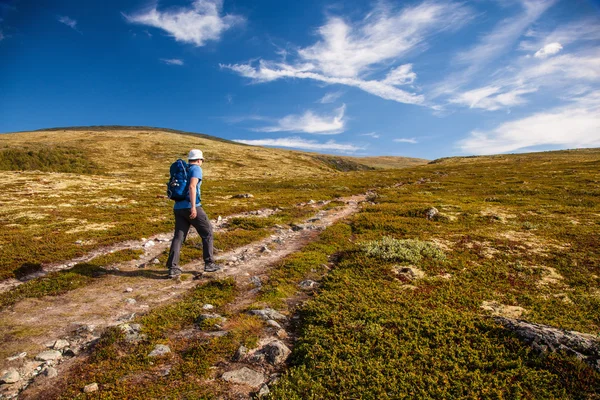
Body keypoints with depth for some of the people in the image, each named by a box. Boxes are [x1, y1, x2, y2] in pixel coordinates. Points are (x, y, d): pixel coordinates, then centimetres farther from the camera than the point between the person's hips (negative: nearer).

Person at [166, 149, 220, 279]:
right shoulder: (196, 169, -5)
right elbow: (192, 187, -21)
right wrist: (193, 207, -27)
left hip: (178, 208, 7)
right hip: (191, 207, -7)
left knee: (178, 237, 6)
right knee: (207, 232, 7)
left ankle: (173, 268, -3)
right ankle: (209, 263, 10)